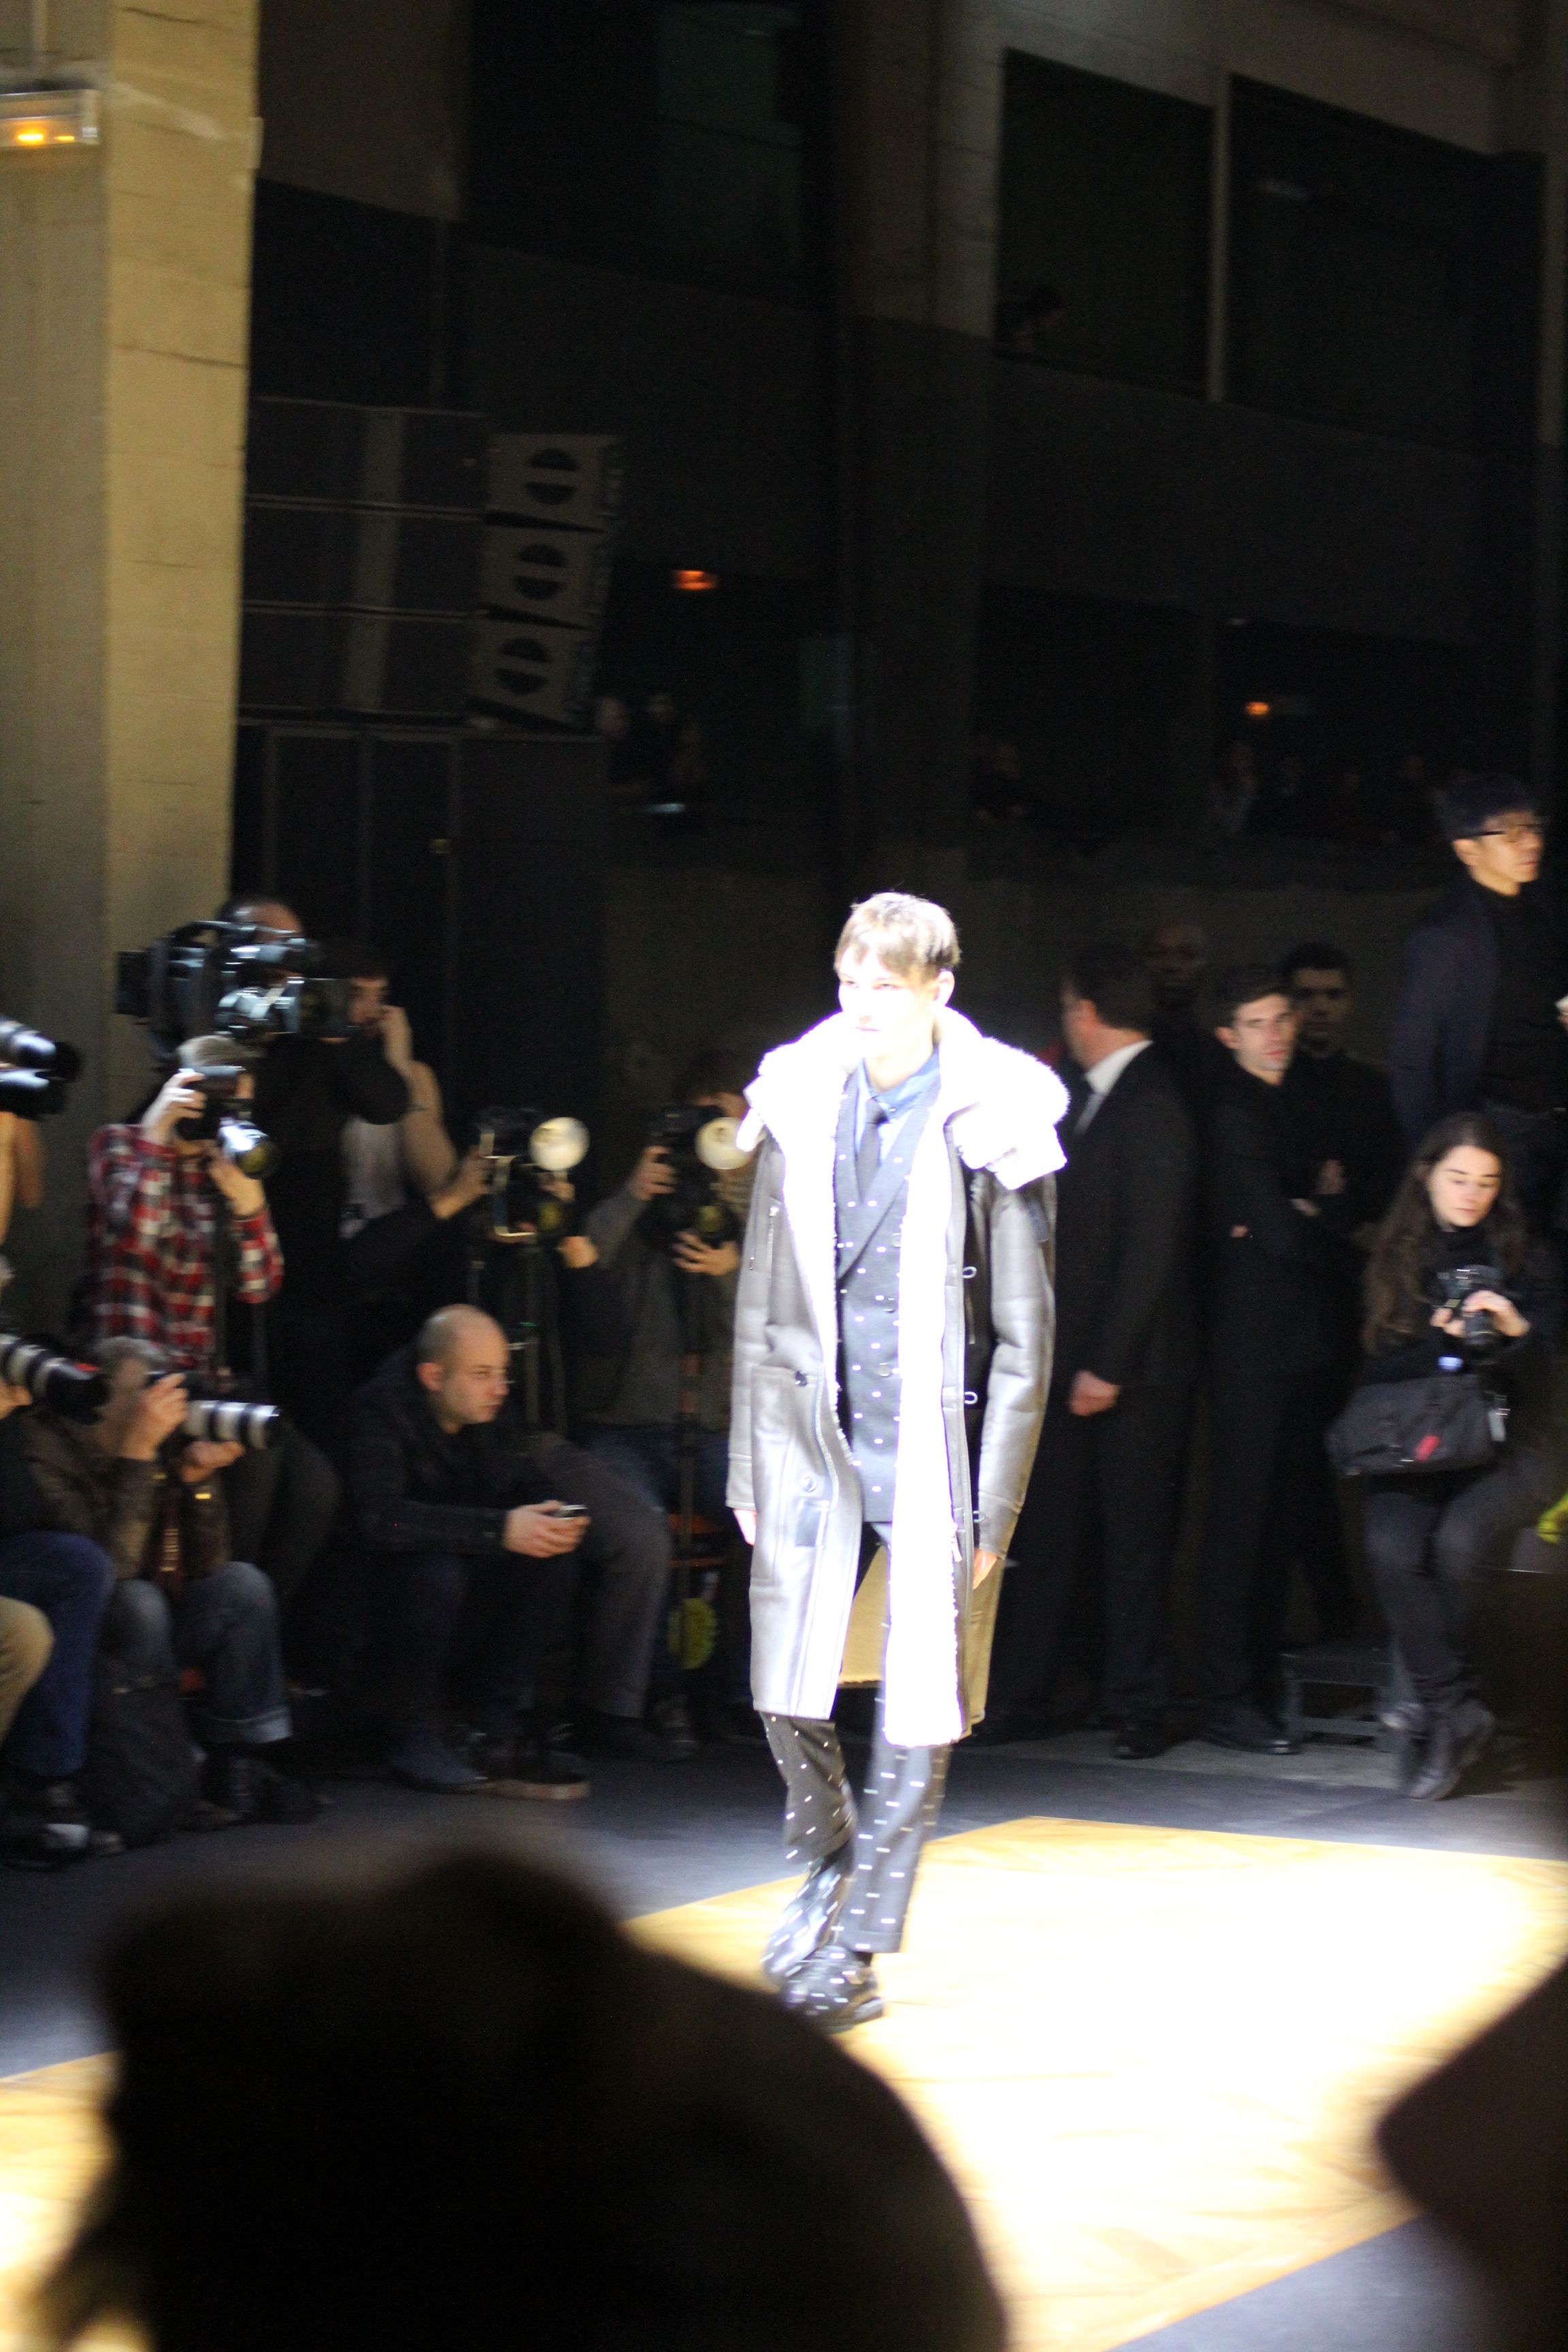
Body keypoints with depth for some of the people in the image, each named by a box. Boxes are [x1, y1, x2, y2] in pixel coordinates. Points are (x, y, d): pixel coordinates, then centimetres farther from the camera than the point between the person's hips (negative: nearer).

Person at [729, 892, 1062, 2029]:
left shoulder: (986, 1125, -6)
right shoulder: (803, 1112, 4)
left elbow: (1024, 1338, -4)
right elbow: (764, 1309, 11)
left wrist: (991, 1507, -7)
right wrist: (754, 1466, 8)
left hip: (933, 1449, -3)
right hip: (816, 1442, 3)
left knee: (918, 1718, -1)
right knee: (787, 1694, 3)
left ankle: (853, 1948, 8)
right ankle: (832, 1862, 31)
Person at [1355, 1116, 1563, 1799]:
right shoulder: (1396, 1263, 12)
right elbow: (1383, 1372, 8)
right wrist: (1443, 1339, -9)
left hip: (1509, 1446, -2)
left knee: (1457, 1541, -32)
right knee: (1390, 1548, -30)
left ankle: (1440, 1700, -12)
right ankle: (1457, 1713, -24)